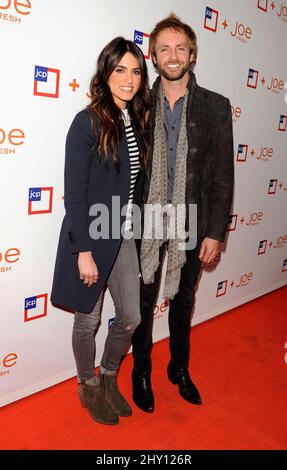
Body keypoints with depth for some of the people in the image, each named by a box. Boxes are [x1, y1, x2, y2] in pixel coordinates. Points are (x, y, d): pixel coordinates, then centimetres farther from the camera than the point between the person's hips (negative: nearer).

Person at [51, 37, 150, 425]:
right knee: (88, 320, 12)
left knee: (131, 317, 13)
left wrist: (137, 228, 9)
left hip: (124, 237, 6)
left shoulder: (137, 122, 7)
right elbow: (74, 192, -15)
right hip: (90, 238, -6)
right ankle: (89, 387, 38)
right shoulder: (88, 122, -13)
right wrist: (84, 251, -17)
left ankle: (109, 377, 41)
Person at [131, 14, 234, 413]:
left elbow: (222, 175, -2)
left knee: (183, 301, 18)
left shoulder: (216, 106, -1)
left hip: (192, 226, 1)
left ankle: (180, 368, 42)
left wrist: (215, 232, -6)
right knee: (143, 304, 13)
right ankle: (141, 373, 36)